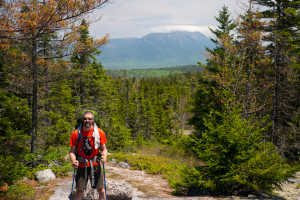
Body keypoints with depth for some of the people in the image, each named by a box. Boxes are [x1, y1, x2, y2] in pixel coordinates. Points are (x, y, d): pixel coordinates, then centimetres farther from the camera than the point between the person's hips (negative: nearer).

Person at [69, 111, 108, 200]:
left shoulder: (99, 132, -4)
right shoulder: (76, 133, -6)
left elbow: (104, 149, 4)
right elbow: (72, 151, 0)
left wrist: (104, 157, -17)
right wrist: (74, 162, -19)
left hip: (95, 165, 1)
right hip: (81, 166, -1)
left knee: (101, 191, 5)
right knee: (79, 192, 1)